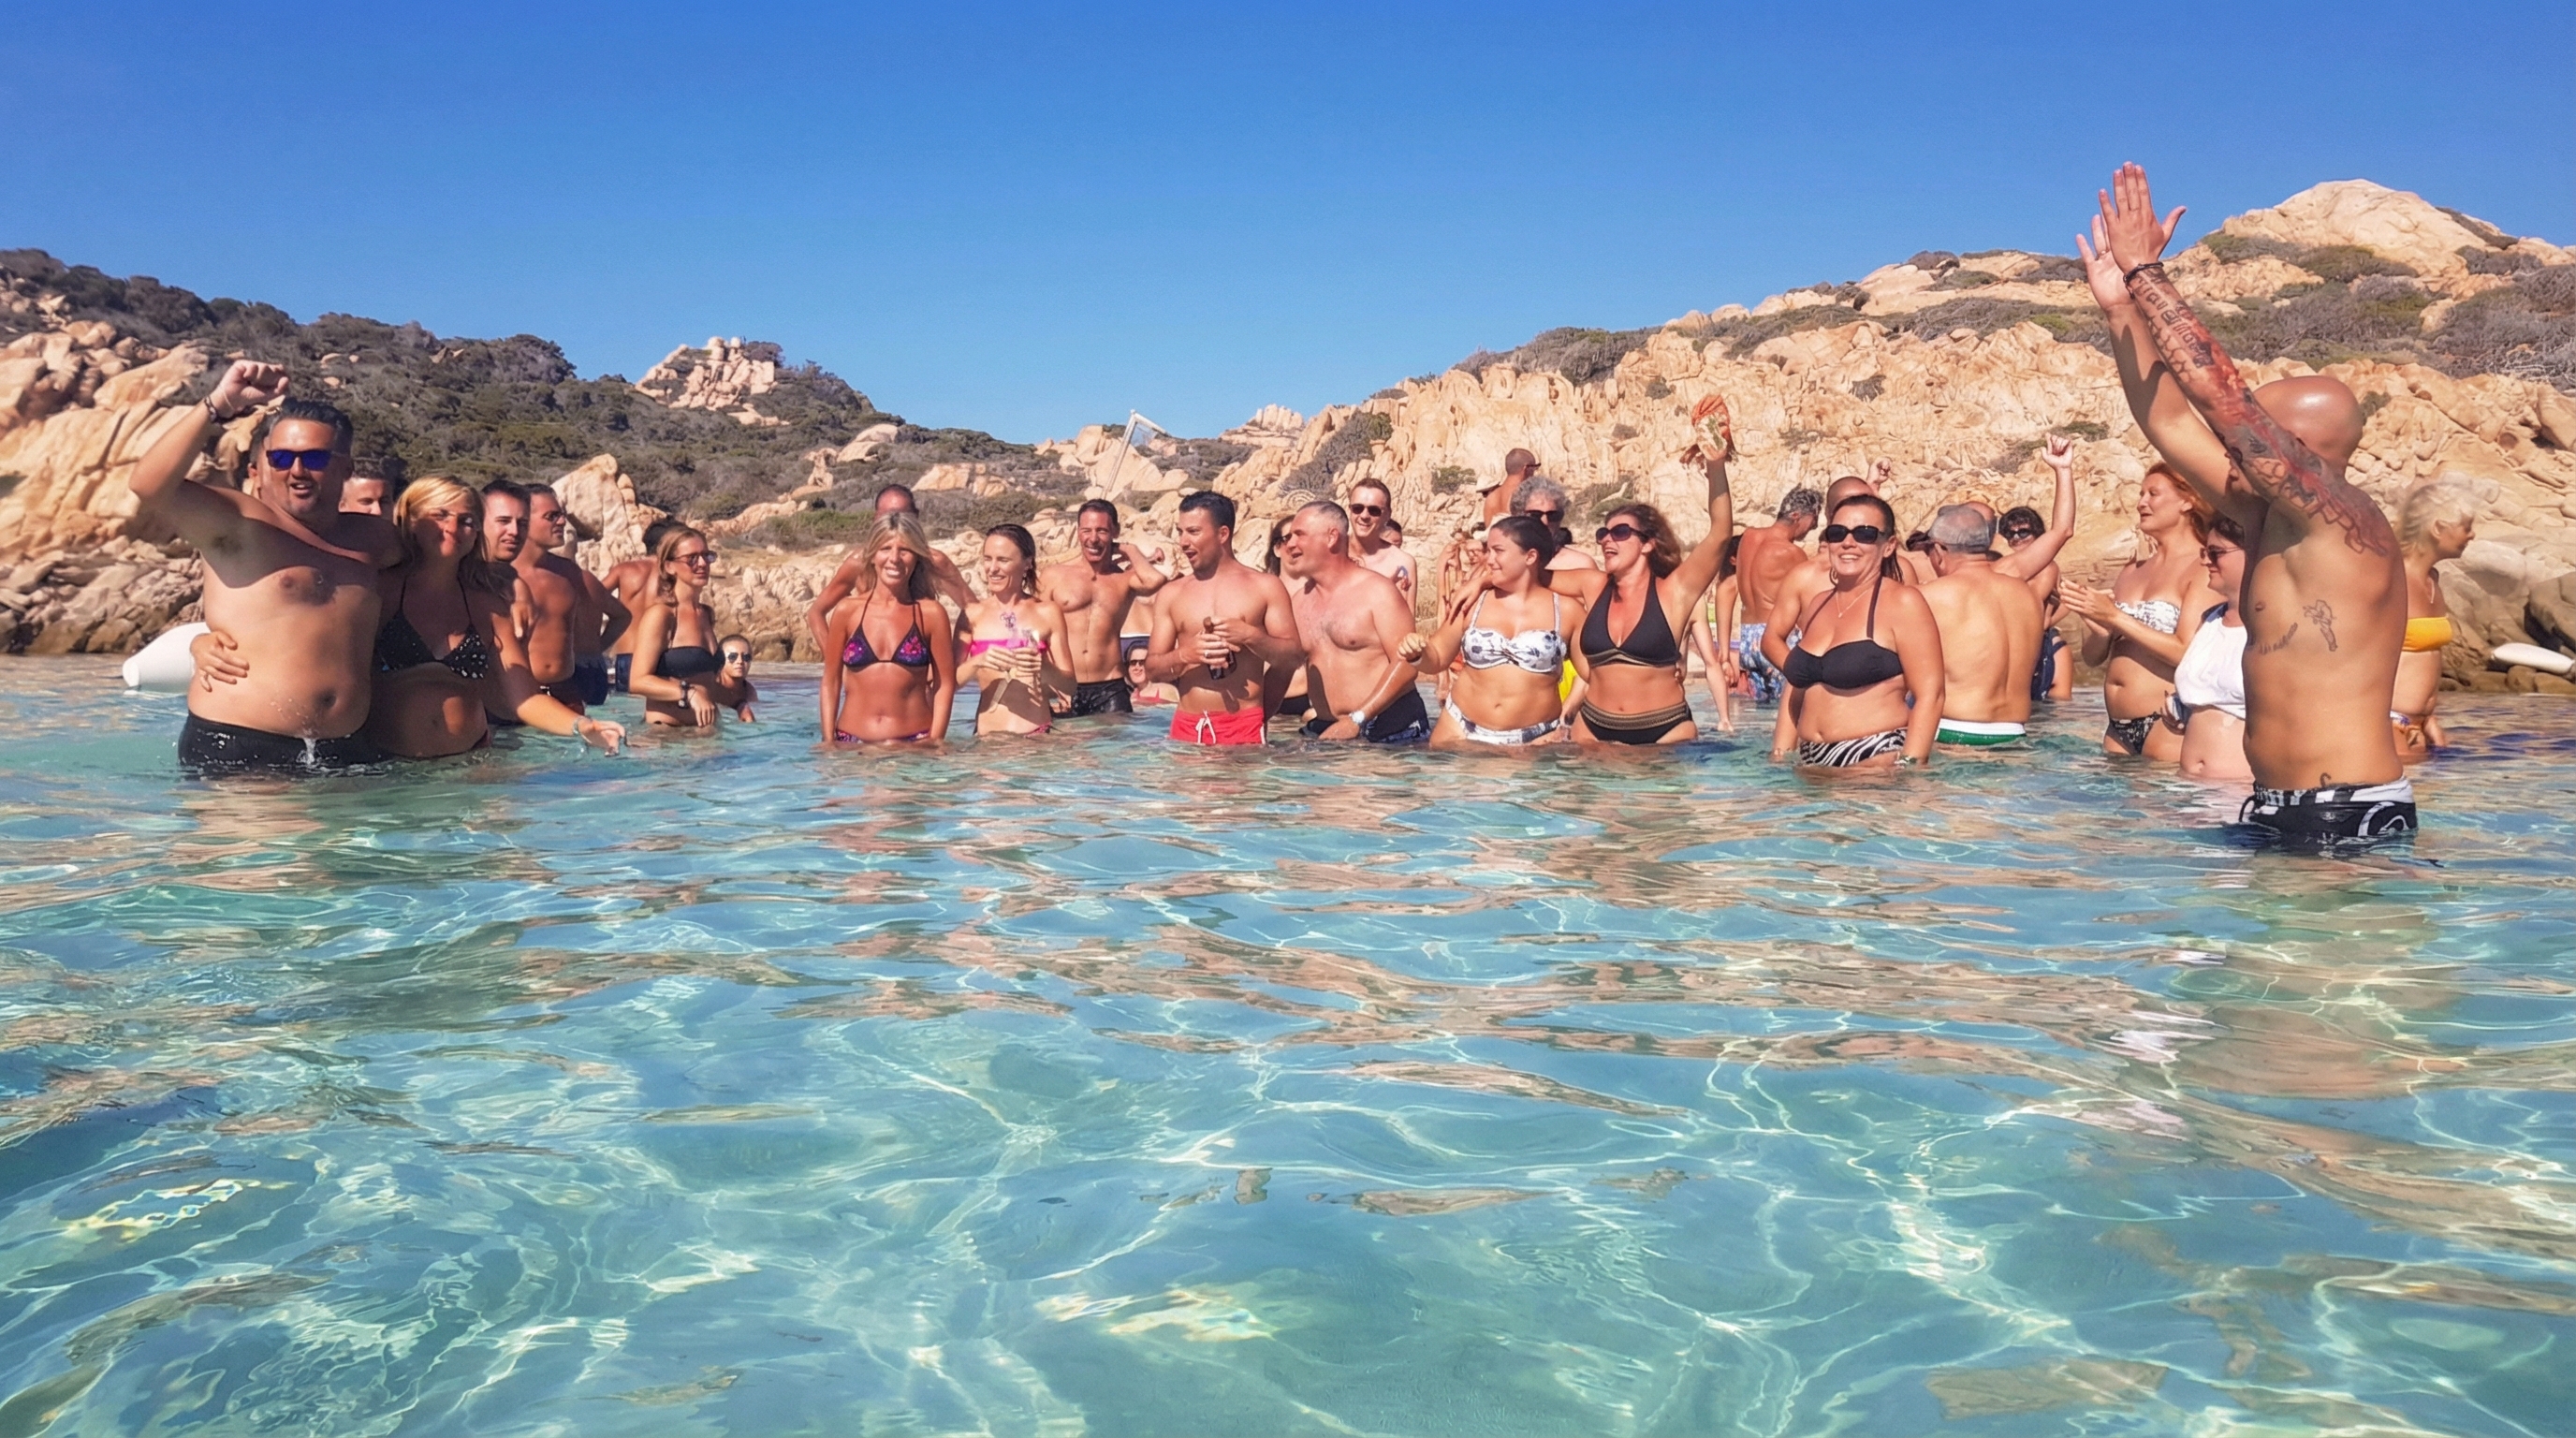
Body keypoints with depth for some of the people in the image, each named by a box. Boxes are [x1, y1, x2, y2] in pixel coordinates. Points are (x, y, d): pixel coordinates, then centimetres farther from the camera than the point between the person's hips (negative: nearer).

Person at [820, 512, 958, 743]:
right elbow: (830, 682, 8)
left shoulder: (931, 614, 1)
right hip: (852, 742, 1)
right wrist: (828, 743, 2)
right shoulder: (847, 610, 4)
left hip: (914, 742, -1)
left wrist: (934, 745, -5)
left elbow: (945, 683, 3)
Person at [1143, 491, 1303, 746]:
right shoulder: (1171, 595, 11)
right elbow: (1152, 669, 9)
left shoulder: (1265, 587, 5)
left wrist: (1250, 636, -14)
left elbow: (1294, 655, 2)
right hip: (1187, 725, 2)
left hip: (1245, 725, -2)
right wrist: (1184, 654, -11)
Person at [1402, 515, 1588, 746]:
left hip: (1535, 741, -1)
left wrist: (1567, 714, -3)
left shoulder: (1567, 610, 0)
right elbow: (1437, 660, 11)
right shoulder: (1472, 603, 3)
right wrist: (1417, 655, -9)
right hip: (1462, 732, 2)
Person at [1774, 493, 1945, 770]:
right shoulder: (1817, 605, 16)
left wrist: (1908, 769, -18)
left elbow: (1930, 694, -10)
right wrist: (1779, 757, 13)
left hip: (1877, 761, -6)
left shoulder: (1902, 602, -3)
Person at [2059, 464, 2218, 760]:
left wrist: (2115, 617, -16)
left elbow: (2188, 653, -16)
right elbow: (2094, 655, 13)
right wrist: (2090, 615, -6)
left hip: (2167, 722, -6)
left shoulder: (2202, 567, -4)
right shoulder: (2133, 569, 15)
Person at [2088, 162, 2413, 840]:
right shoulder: (2267, 517, 10)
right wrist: (2121, 305, 9)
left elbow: (2219, 391, -20)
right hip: (2276, 810, 9)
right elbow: (2168, 422, 13)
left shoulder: (2343, 524, -13)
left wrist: (2144, 270, -14)